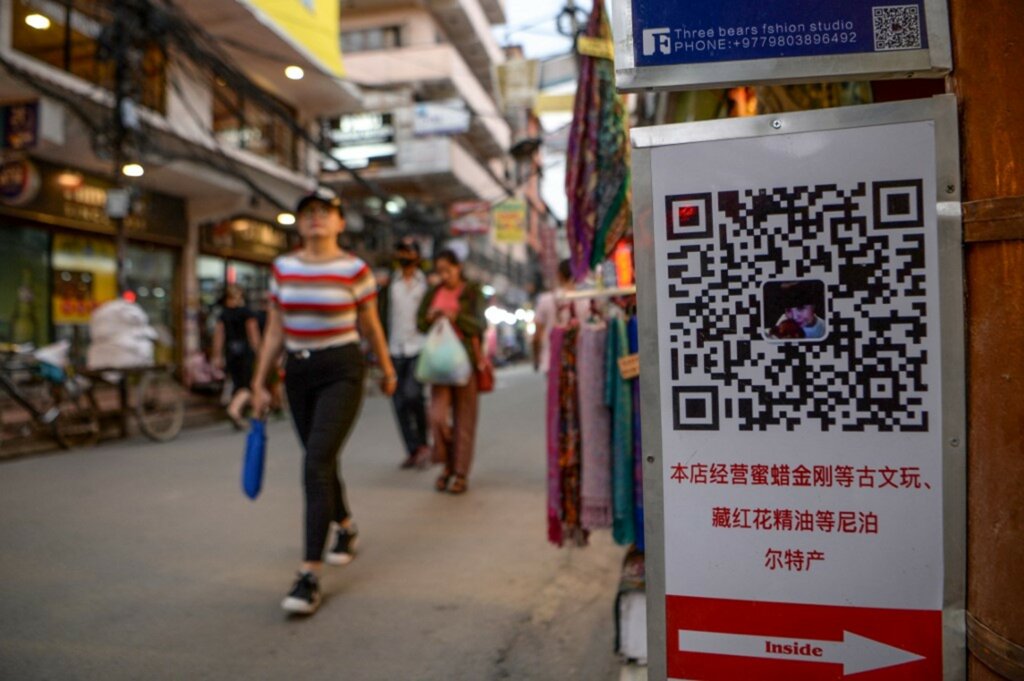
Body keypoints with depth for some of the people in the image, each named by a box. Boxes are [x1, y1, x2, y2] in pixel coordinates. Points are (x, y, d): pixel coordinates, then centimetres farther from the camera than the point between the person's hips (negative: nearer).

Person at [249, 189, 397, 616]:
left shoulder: (355, 269, -7)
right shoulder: (282, 268, 5)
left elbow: (371, 327, 5)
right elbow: (275, 331, 10)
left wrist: (387, 370, 16)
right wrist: (260, 383, 8)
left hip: (341, 371, -5)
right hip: (297, 372, 5)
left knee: (316, 464, -16)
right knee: (322, 461, 17)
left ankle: (309, 576, -11)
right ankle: (345, 528, 45)